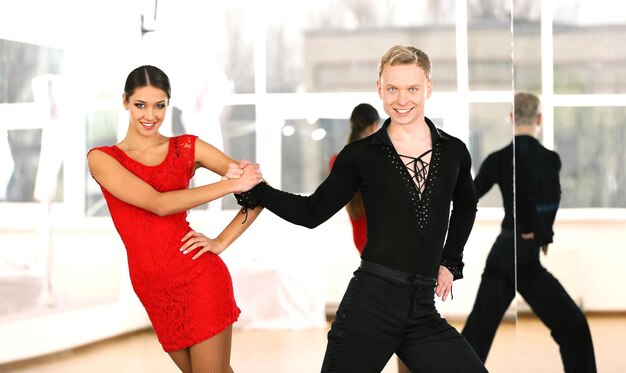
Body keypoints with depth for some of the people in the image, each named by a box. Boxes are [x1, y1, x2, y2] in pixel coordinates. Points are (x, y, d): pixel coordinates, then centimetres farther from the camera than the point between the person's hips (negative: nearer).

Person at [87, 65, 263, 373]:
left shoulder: (187, 148, 4)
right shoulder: (101, 159, 2)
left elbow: (258, 187, 4)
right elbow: (158, 203, -13)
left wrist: (222, 241, -6)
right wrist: (230, 185, -16)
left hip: (199, 277, -2)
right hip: (152, 291, 2)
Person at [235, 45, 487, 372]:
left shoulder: (453, 152, 8)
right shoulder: (360, 155, 0)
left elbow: (465, 204, 27)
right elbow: (313, 212, 6)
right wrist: (253, 190, -5)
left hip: (423, 310, 3)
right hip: (370, 302, -3)